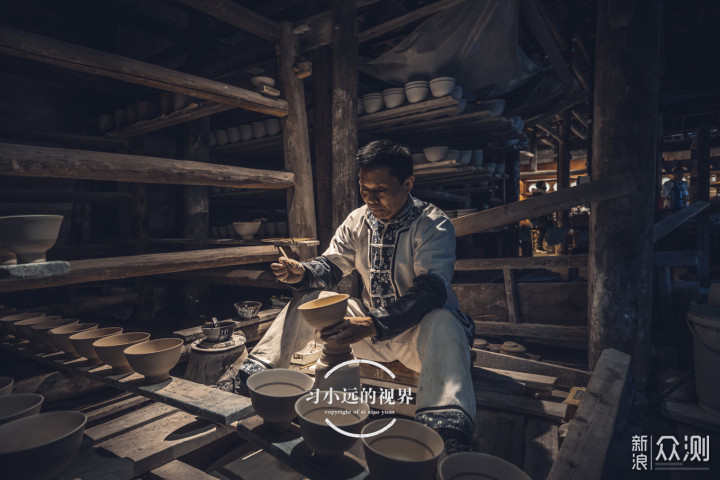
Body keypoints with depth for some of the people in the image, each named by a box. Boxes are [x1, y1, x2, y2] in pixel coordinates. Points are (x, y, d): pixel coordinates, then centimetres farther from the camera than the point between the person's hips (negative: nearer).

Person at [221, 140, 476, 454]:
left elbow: (430, 291, -28)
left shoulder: (433, 224, -15)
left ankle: (447, 433, -53)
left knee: (443, 324, -38)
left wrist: (372, 325, -41)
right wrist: (303, 273, -17)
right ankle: (250, 380, -11)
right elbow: (332, 265, 8)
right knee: (310, 298, -11)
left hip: (417, 329, -4)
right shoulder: (358, 220, 3)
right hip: (371, 327, 5)